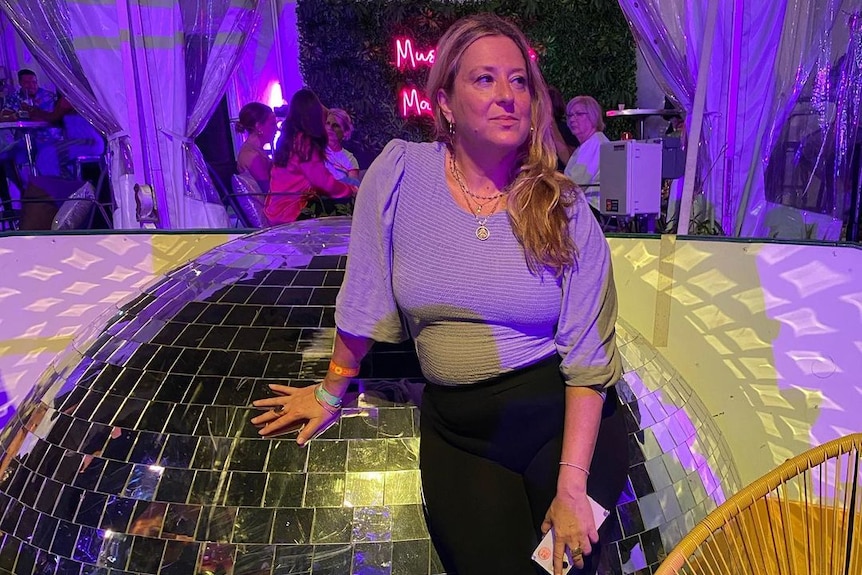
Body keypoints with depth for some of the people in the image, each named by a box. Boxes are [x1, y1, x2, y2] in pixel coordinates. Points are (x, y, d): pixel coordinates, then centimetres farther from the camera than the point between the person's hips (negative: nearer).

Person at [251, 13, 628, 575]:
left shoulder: (564, 208, -8)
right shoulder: (399, 173, -7)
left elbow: (586, 355, -10)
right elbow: (365, 298, 2)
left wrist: (573, 487, -14)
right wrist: (332, 394, 11)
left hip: (560, 418, 0)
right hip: (459, 431, 0)